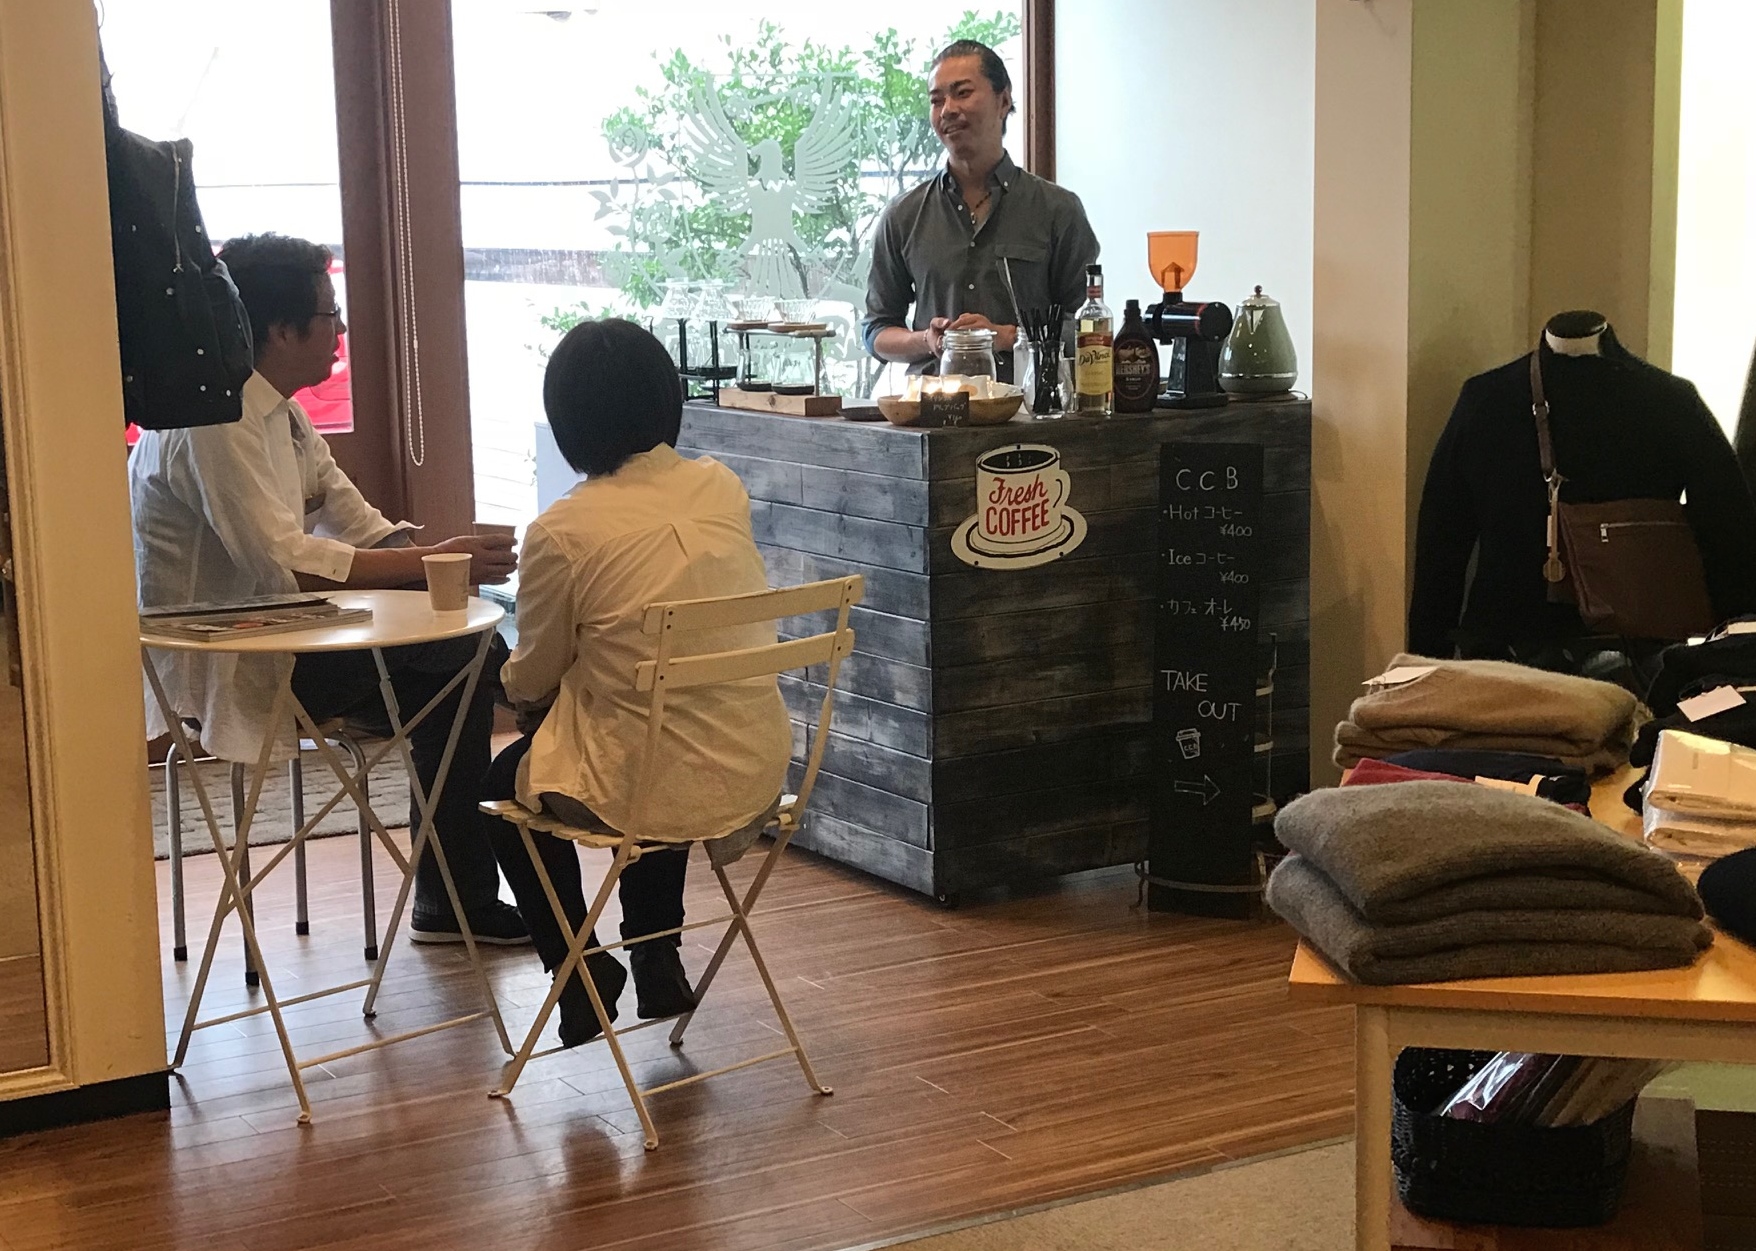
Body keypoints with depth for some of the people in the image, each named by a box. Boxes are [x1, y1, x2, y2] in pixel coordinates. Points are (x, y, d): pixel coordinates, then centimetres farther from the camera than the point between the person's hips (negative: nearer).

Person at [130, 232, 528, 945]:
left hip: (267, 627, 10)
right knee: (451, 665, -16)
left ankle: (458, 898, 0)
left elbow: (357, 525, 10)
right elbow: (285, 560, -28)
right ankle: (452, 903, -4)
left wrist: (442, 554, -9)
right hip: (213, 663, -10)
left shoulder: (279, 412, 12)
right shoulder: (215, 420, -20)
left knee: (469, 648, -4)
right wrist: (433, 563, -25)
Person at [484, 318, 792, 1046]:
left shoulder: (562, 532, -17)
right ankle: (658, 961, 40)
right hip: (757, 774, 5)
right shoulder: (723, 490, -2)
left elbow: (531, 680, -2)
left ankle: (580, 971, 25)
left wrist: (516, 686, 22)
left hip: (650, 792, -5)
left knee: (506, 782, 26)